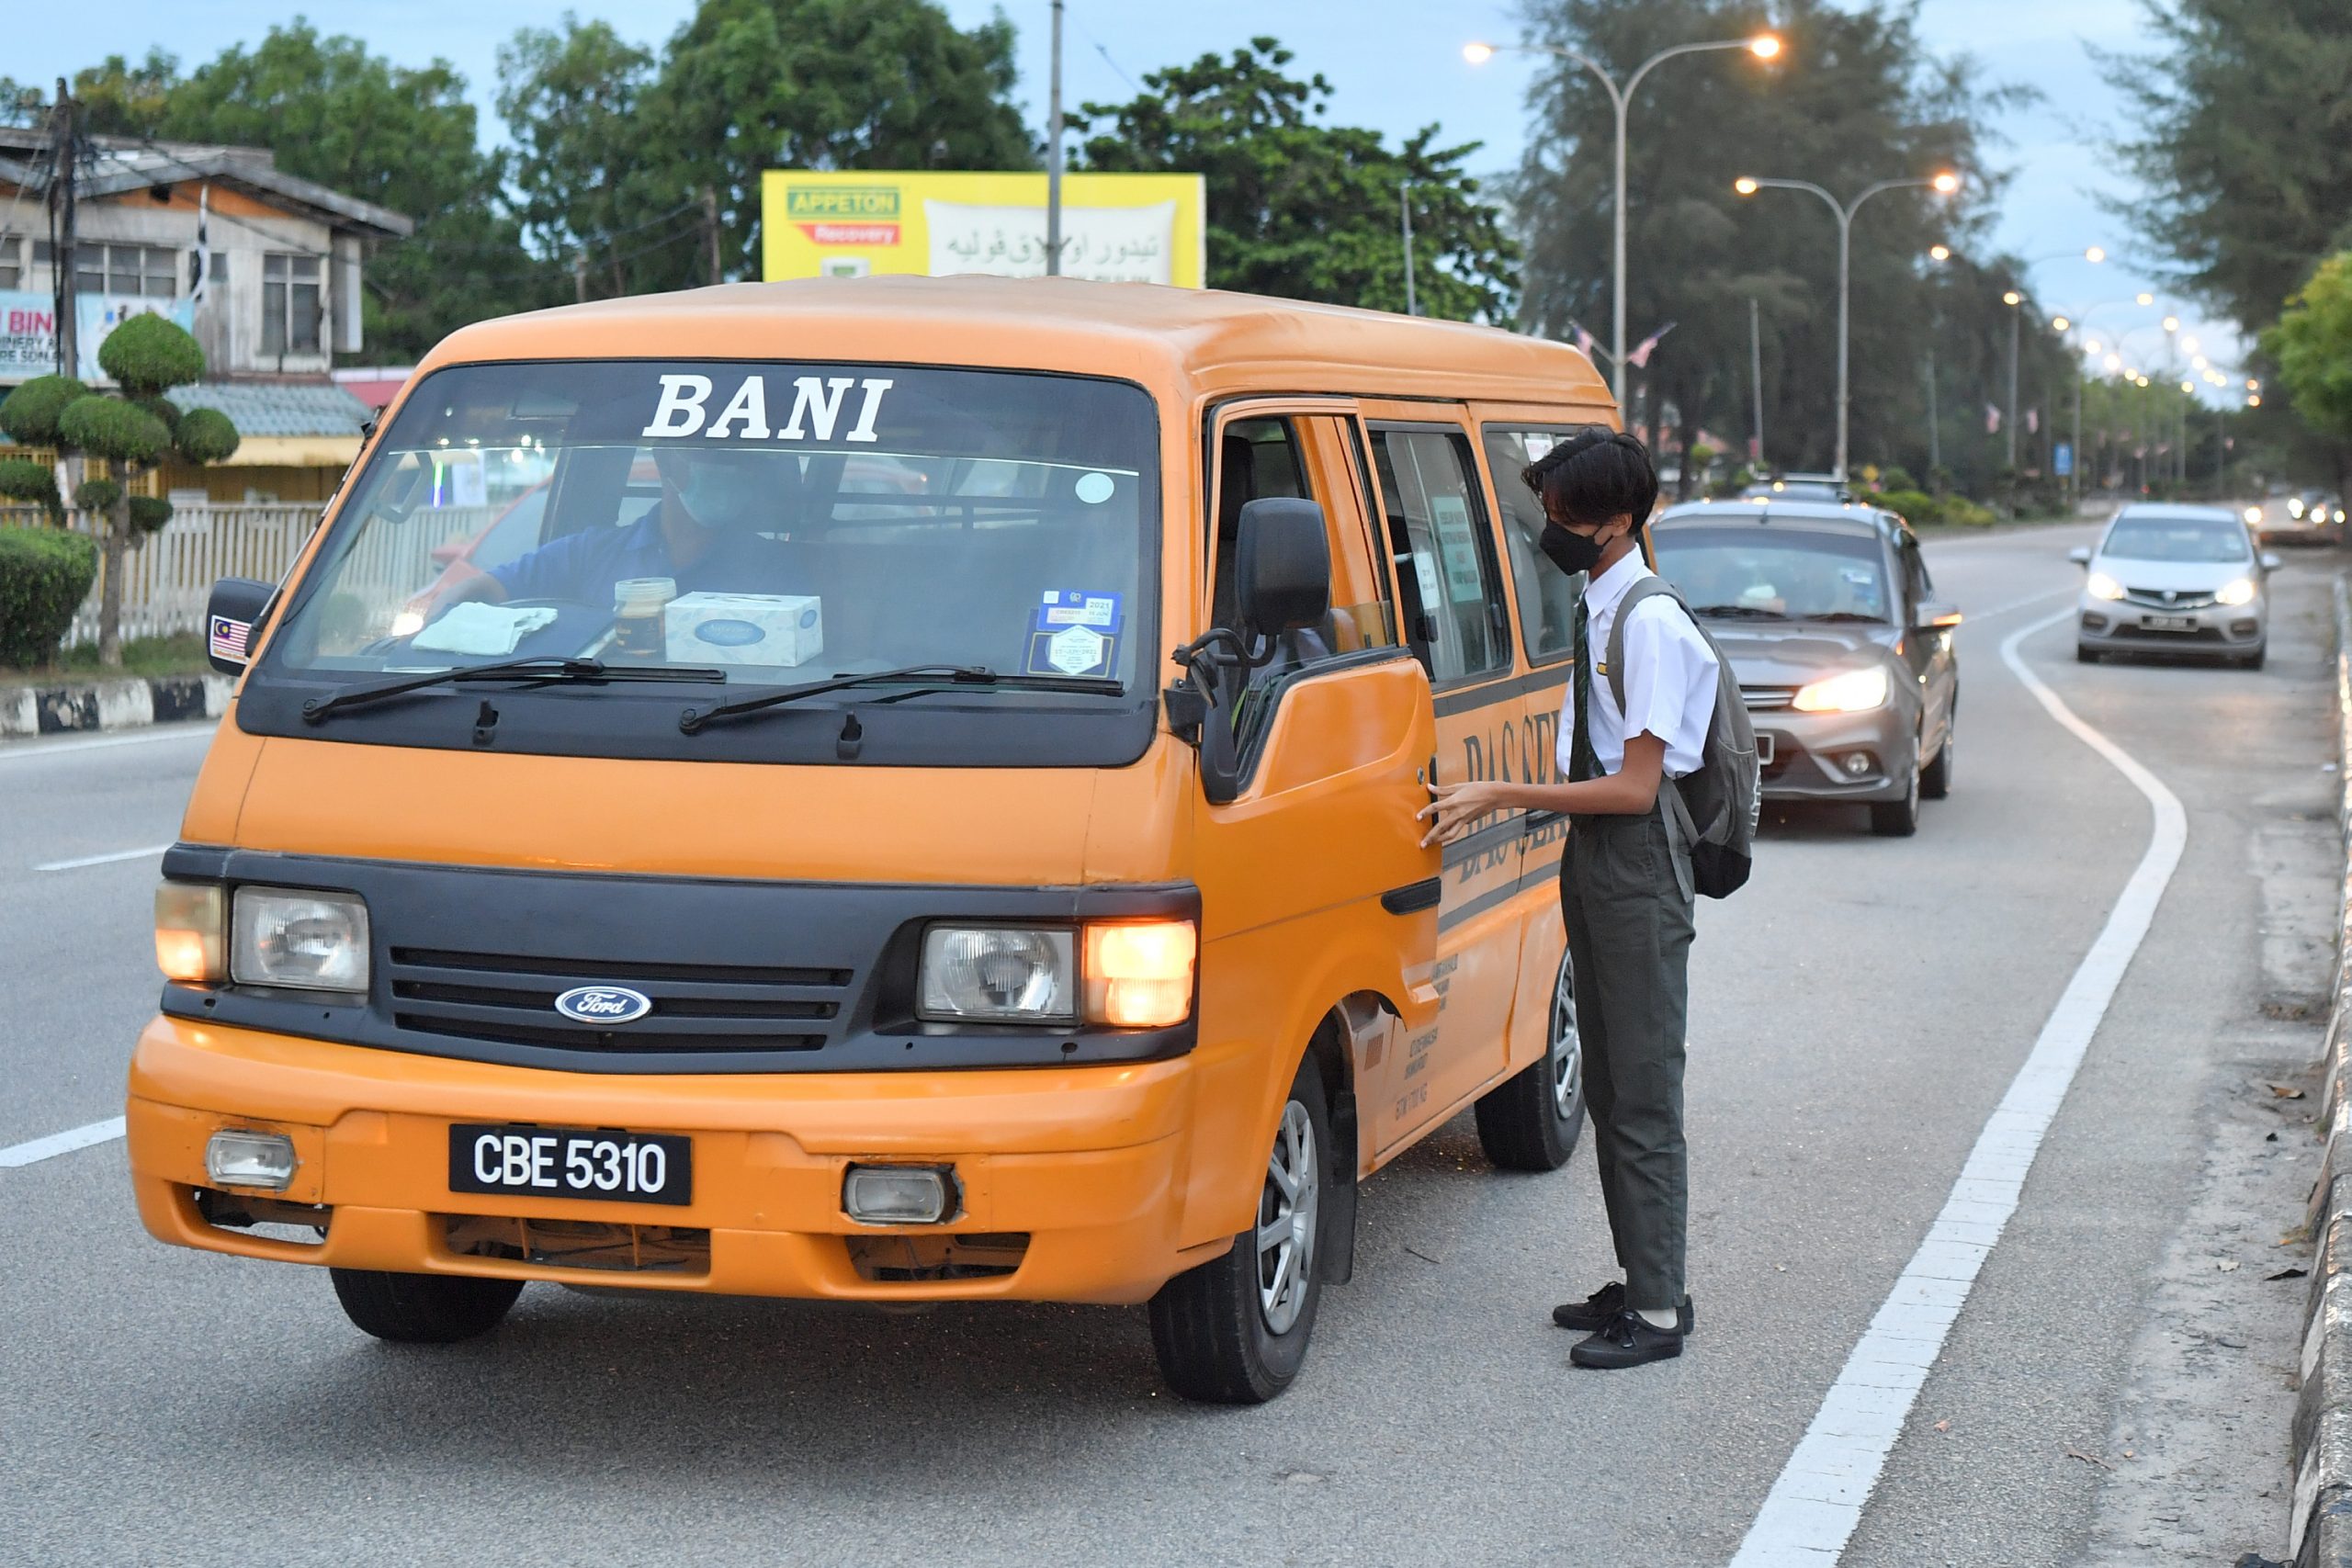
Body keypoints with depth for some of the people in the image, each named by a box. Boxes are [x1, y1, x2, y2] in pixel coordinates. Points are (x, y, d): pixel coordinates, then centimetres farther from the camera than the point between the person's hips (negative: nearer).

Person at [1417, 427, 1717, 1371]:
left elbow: (1635, 786, -20)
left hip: (1638, 865, -10)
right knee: (1608, 1087, 14)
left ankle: (1659, 1309, -2)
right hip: (1591, 859, 10)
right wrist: (1492, 803, 13)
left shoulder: (1650, 623, -16)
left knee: (1644, 1091, -7)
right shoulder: (1596, 611, 11)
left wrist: (1500, 795, -20)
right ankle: (1640, 1284, 23)